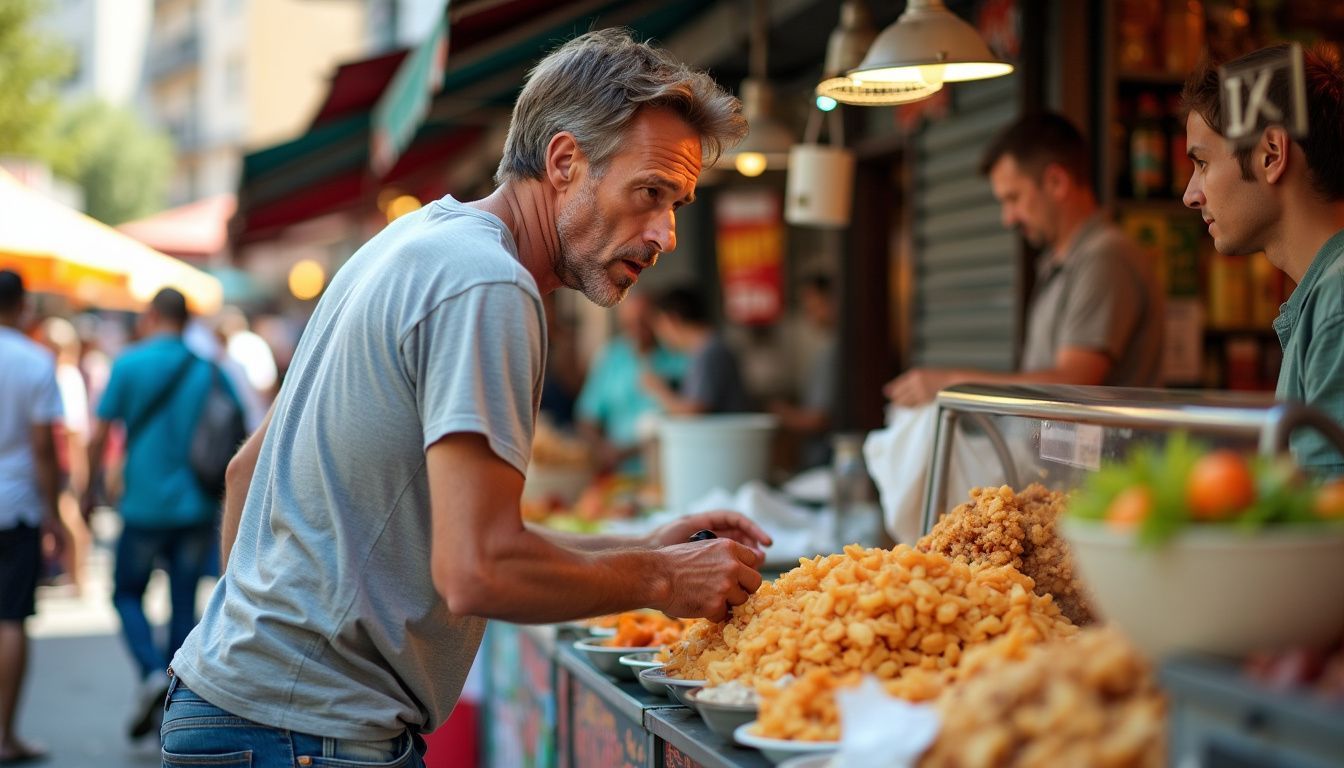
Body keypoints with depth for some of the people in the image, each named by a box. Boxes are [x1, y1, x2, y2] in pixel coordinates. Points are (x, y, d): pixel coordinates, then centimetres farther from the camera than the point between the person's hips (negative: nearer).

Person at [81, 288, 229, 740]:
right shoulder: (208, 371, 3)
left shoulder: (130, 364, -4)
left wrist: (89, 489, 10)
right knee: (184, 604, 9)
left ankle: (152, 673, -8)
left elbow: (99, 436, -3)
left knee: (127, 593, 14)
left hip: (144, 505, -2)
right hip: (196, 505, 2)